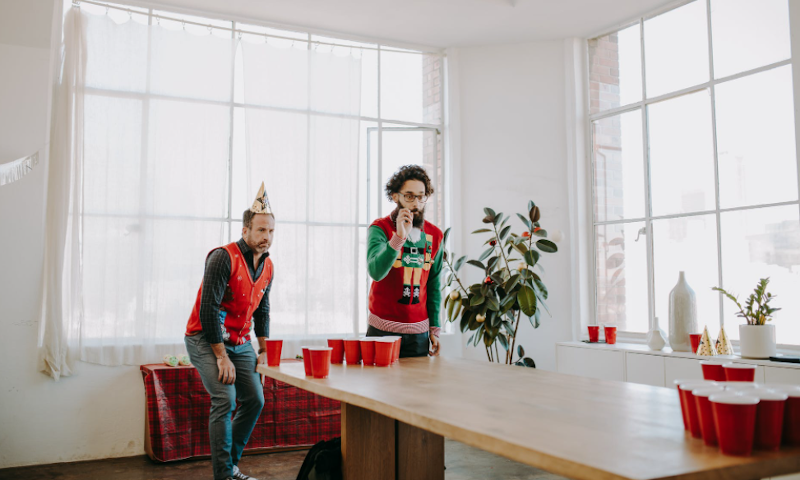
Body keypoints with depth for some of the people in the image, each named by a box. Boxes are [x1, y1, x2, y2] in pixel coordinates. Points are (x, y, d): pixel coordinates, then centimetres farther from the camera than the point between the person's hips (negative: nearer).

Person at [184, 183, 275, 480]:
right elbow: (208, 309, -22)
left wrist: (263, 350, 10)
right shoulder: (224, 257, -19)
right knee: (225, 399, -19)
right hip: (206, 339, -7)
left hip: (240, 341, 8)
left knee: (254, 400, 4)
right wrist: (222, 357, -21)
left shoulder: (267, 266, 5)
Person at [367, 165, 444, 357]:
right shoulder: (380, 228, -7)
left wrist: (434, 328, 9)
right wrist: (399, 237, -33)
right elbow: (376, 272, -23)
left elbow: (433, 285, 12)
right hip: (382, 330, -3)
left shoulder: (434, 235, 6)